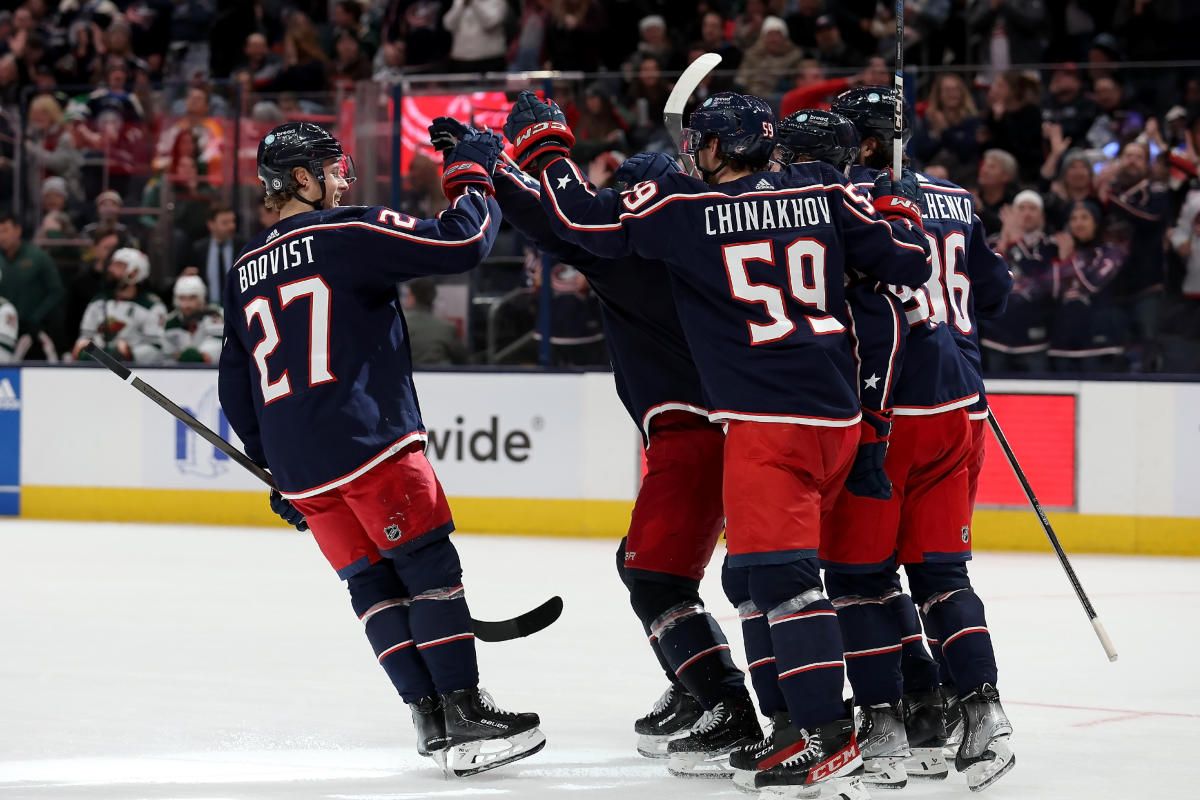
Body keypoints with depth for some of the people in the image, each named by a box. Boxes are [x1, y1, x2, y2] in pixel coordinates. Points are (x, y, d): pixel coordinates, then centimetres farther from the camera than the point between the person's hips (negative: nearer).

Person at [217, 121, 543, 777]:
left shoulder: (244, 273, 18)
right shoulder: (346, 233, -4)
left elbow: (236, 390, 23)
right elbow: (459, 246, -11)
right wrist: (471, 179, 7)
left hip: (297, 465, 7)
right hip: (368, 445, -7)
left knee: (371, 581, 12)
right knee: (429, 564, -3)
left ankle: (431, 719, 8)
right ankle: (463, 716, -9)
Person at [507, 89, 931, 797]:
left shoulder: (685, 206, -3)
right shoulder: (826, 192, 8)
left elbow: (585, 219, 1)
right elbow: (908, 262, 9)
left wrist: (544, 146, 15)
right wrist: (902, 219, 30)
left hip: (767, 418, -7)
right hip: (838, 413, 7)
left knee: (778, 573, -11)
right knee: (752, 573, 18)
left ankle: (828, 739, -19)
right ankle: (795, 717, 19)